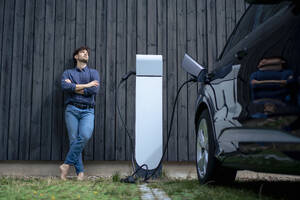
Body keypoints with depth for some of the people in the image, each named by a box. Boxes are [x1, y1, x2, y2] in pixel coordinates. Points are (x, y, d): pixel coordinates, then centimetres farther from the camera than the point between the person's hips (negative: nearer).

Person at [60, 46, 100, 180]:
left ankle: (67, 164, -14)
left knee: (85, 136, -23)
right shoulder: (68, 73, 17)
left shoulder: (93, 73, 17)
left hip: (88, 110, 0)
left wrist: (74, 87, -1)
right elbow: (65, 87, -6)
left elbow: (94, 90, -2)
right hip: (72, 109, 0)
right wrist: (85, 85, -4)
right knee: (74, 139, -8)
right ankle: (80, 171, -5)